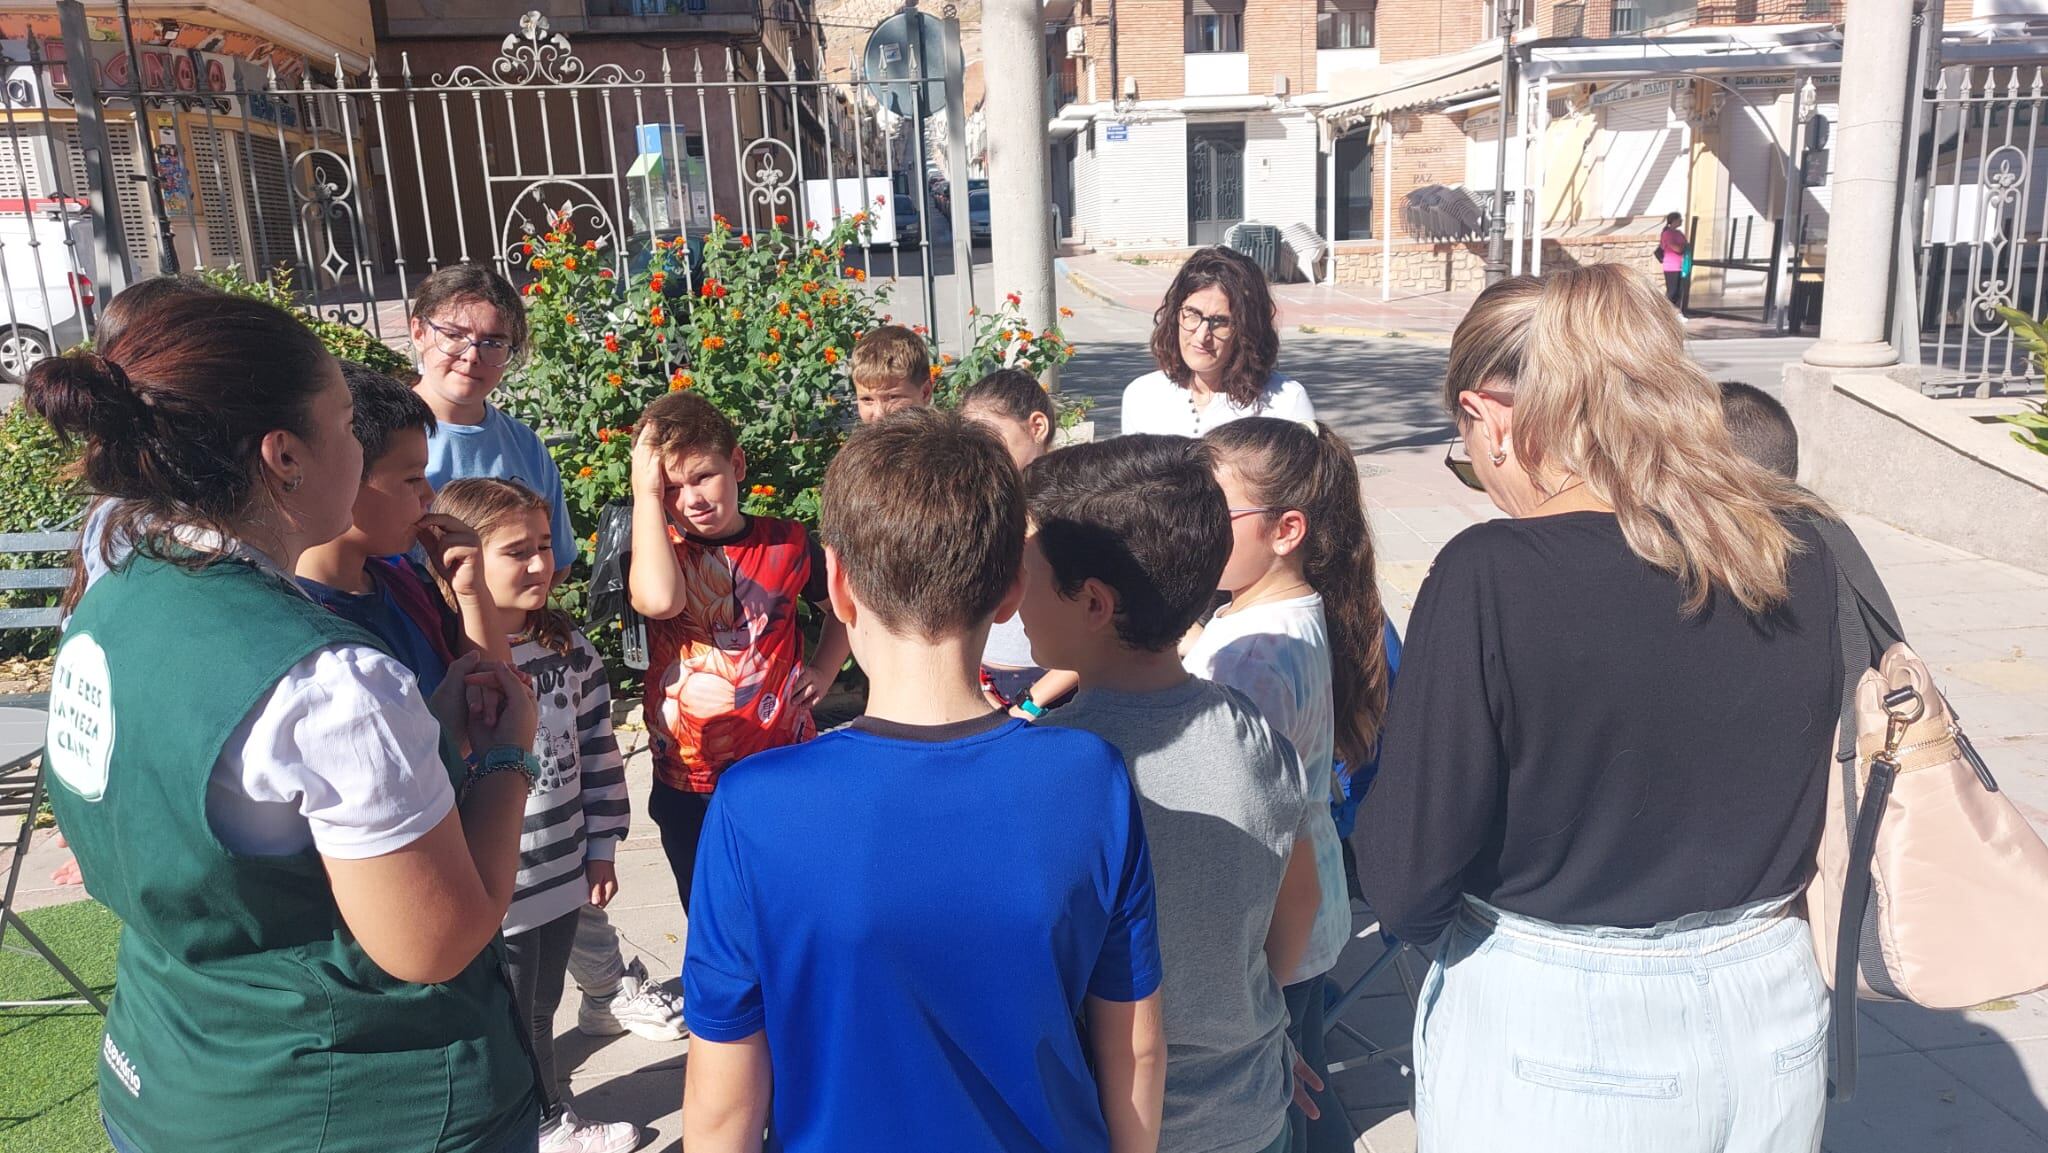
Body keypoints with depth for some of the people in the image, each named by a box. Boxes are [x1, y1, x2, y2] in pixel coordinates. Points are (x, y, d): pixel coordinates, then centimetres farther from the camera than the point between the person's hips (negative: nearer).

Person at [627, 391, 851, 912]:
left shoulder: (787, 543, -2)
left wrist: (825, 669, 2)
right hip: (688, 788, 0)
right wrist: (646, 494, -22)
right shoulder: (657, 549, -6)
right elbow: (659, 600, -32)